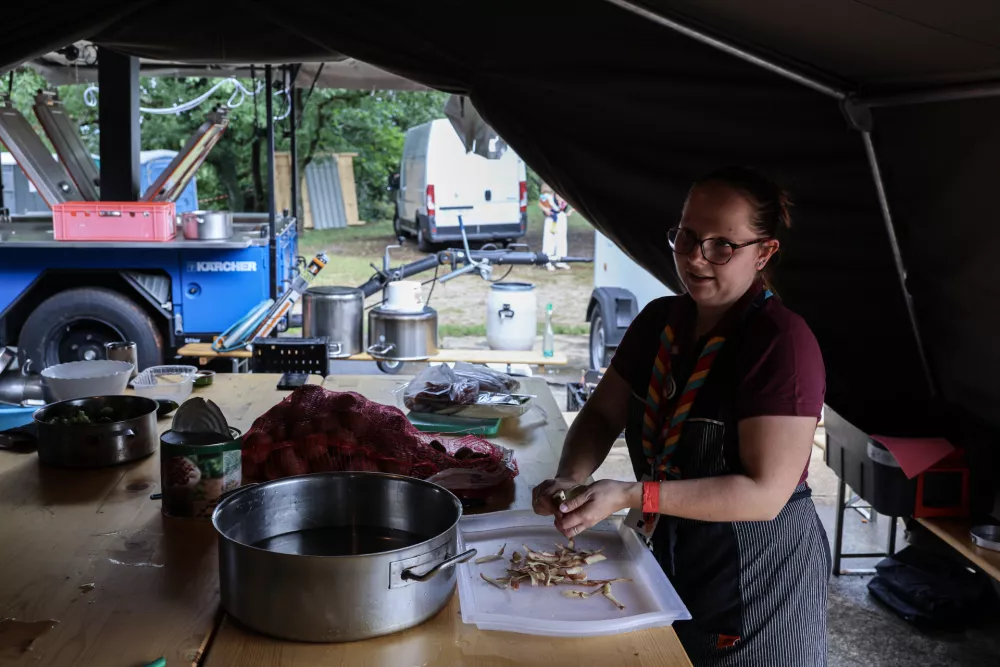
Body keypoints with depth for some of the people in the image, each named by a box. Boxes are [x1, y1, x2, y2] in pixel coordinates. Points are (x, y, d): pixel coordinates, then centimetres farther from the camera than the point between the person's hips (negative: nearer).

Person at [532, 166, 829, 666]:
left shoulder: (782, 343, -22)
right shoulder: (660, 320, -1)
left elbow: (765, 492, -26)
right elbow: (602, 414, 5)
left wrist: (632, 496, -32)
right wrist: (569, 479, -15)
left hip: (757, 575, -6)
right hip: (665, 558, 6)